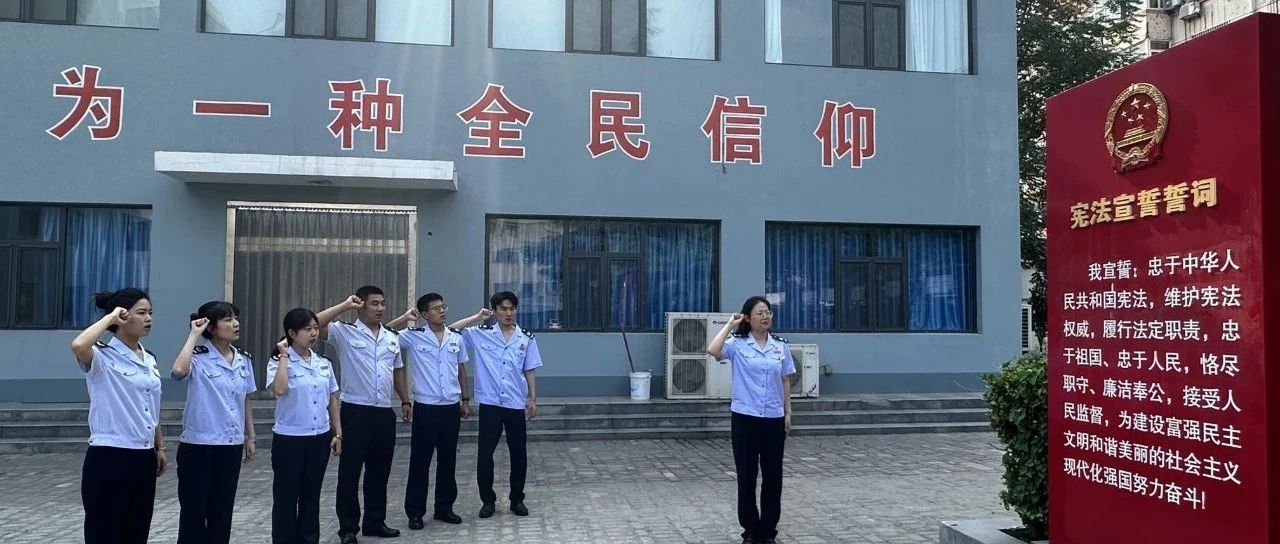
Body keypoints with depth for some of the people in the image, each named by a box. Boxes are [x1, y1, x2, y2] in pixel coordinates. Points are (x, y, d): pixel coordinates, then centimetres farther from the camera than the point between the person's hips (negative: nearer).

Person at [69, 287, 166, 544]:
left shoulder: (149, 359, 11)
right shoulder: (102, 356, -10)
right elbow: (78, 346, -35)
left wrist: (160, 447, 19)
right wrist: (109, 318, -20)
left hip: (143, 458, 7)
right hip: (109, 458, -7)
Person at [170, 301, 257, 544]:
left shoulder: (244, 359, 6)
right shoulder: (198, 357, -11)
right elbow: (178, 371, -35)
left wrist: (250, 436, 15)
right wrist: (194, 334, -22)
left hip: (231, 445, 5)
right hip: (198, 445, -5)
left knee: (222, 510, 14)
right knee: (194, 508, 7)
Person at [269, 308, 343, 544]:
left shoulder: (324, 363, 6)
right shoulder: (280, 362, -8)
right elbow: (279, 390, -29)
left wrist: (338, 434, 10)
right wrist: (283, 356, -21)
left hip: (320, 438, 5)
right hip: (289, 439, -4)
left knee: (311, 496, 14)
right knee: (286, 497, 5)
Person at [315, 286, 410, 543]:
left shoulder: (392, 337, 13)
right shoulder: (345, 332, -4)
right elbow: (315, 323, -20)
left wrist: (405, 400, 18)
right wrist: (344, 306, -17)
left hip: (385, 412, 5)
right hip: (356, 411, -5)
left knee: (379, 470, 13)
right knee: (350, 470, 3)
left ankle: (375, 521, 25)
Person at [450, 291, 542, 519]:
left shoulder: (526, 338, 4)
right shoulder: (481, 334, 0)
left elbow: (529, 371, 7)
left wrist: (533, 399, 4)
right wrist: (477, 318, -11)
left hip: (516, 404, 1)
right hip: (489, 403, -1)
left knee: (518, 453, 8)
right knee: (485, 453, 2)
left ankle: (517, 499, 22)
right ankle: (488, 500, 17)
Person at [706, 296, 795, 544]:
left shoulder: (780, 346, 6)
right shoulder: (737, 344, -5)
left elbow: (785, 381, 11)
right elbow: (712, 351, -25)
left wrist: (788, 413, 7)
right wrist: (730, 324, -14)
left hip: (774, 419, 3)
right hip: (745, 418, -3)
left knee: (773, 476, 7)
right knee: (747, 475, 5)